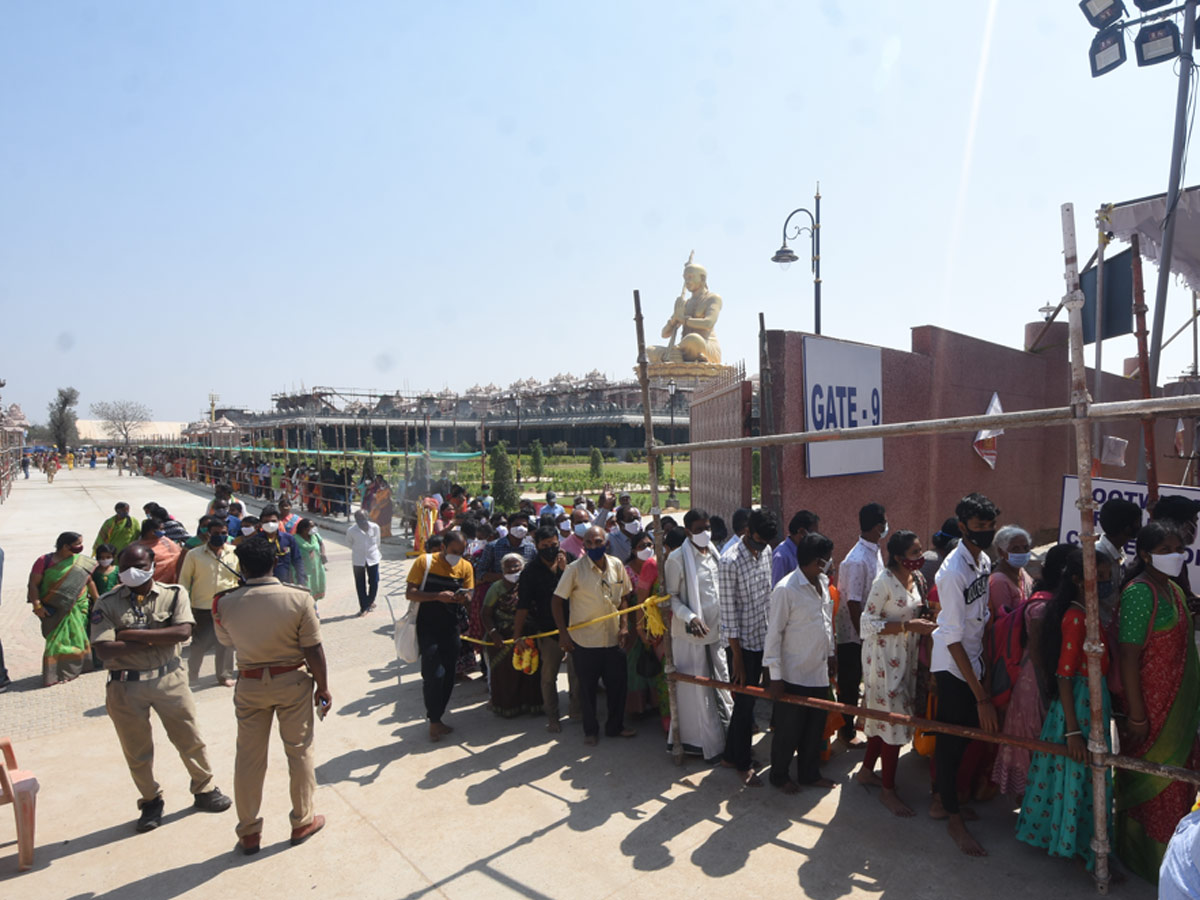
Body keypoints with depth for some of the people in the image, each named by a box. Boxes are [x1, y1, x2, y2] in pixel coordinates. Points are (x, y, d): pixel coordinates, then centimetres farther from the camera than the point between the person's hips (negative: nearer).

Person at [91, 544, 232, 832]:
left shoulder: (174, 594, -4)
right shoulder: (107, 604, -3)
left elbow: (183, 631, -18)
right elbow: (104, 650, -14)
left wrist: (135, 634, -17)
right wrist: (157, 640, -16)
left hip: (169, 679, 0)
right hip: (126, 687, 1)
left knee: (190, 740, 10)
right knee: (137, 751, 14)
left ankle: (205, 790, 29)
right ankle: (151, 802, 34)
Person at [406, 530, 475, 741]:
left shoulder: (465, 567, 3)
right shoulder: (424, 562, -10)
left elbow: (469, 593, 6)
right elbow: (410, 593, -13)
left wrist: (464, 597, -19)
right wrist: (438, 596, -25)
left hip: (450, 626, 5)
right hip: (427, 626, -4)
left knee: (448, 675, 8)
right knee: (434, 673, -9)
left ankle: (436, 717, 25)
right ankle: (434, 721, 6)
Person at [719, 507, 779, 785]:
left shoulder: (765, 552, 3)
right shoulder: (730, 561, -21)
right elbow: (728, 611, -19)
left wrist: (773, 634, 14)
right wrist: (737, 656, -17)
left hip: (761, 638, 7)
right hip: (742, 642, -7)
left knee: (748, 700, 16)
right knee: (745, 703, 3)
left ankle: (732, 754, 32)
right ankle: (742, 762, 21)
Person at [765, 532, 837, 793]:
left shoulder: (823, 582, 2)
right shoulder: (786, 590, -22)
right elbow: (773, 634, -18)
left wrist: (830, 651, 20)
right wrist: (775, 676, -16)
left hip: (819, 672, 7)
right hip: (794, 675, -7)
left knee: (815, 727, 19)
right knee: (789, 730, 9)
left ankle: (810, 773, 38)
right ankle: (780, 775, 29)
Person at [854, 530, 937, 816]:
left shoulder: (917, 578, 3)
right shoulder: (885, 581, -21)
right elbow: (867, 623, -20)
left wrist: (924, 624, -3)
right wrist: (908, 626, -25)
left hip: (905, 657, 8)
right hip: (884, 658, -8)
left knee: (884, 717, 17)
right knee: (894, 719, -2)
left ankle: (866, 771, 34)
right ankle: (888, 790, 14)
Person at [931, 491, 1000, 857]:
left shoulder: (984, 560, 0)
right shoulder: (954, 572, -25)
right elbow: (954, 639, -24)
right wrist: (981, 696, -22)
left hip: (973, 658, 8)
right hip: (952, 666, -8)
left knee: (963, 734, 18)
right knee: (952, 739, 4)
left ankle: (942, 799, 35)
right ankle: (954, 817, 19)